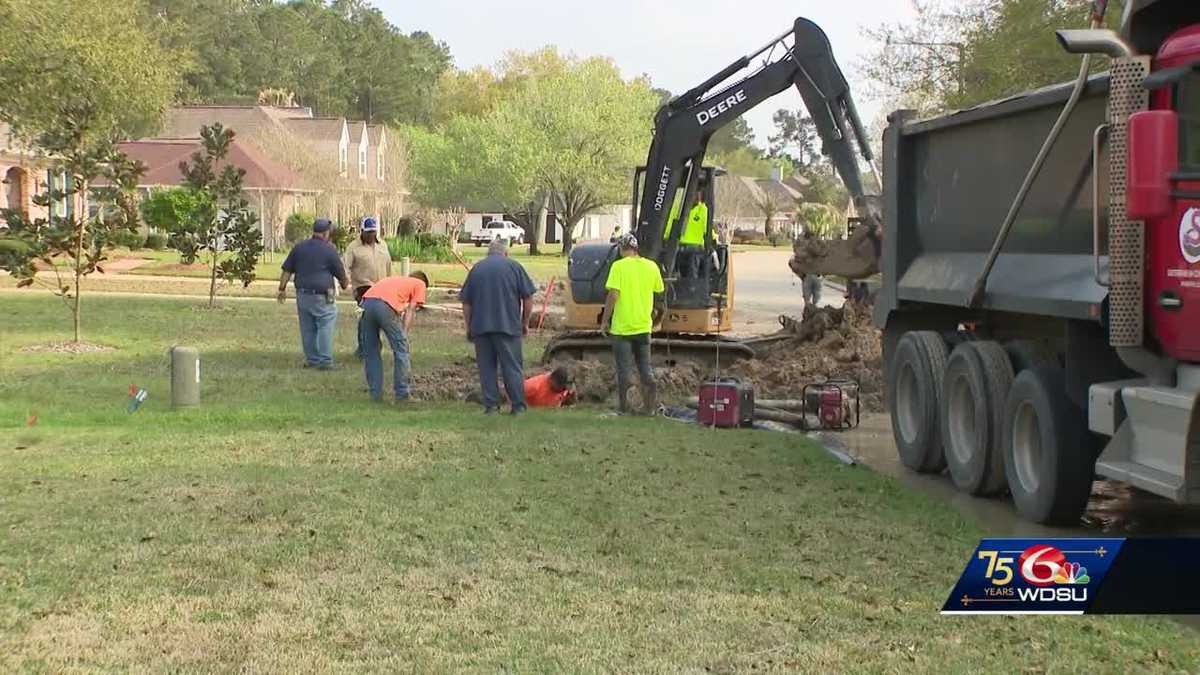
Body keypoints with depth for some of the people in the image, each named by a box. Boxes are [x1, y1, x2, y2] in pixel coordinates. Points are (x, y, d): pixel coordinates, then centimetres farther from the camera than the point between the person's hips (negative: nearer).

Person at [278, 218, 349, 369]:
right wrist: (345, 284, 24)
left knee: (308, 329, 12)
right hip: (321, 297, -6)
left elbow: (287, 270, 10)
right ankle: (324, 361, -3)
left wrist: (282, 289, 17)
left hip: (302, 294, 6)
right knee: (325, 328, 0)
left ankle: (311, 359, 18)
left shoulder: (299, 247, 9)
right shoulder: (329, 250, -6)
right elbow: (341, 274, 4)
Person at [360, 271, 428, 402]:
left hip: (367, 301, 5)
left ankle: (375, 393, 20)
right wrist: (404, 335, 7)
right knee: (401, 349, 9)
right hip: (386, 305, -5)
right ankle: (402, 394, 12)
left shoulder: (394, 279, 39)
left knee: (370, 352, 17)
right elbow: (410, 310, 11)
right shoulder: (420, 284, 24)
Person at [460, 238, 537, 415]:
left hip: (480, 326, 2)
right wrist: (525, 323, 11)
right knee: (512, 367, 3)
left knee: (486, 367, 8)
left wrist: (469, 327, 18)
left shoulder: (476, 268, 11)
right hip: (509, 325, -2)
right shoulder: (513, 266, 4)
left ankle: (491, 405, 6)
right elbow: (528, 298, 1)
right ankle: (518, 405, 3)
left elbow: (466, 303, 10)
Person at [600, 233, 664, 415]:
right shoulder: (651, 266, 1)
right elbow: (658, 291, 11)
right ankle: (650, 405, 4)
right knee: (645, 366, 12)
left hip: (622, 326, -4)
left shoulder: (619, 266, -12)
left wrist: (605, 320, -8)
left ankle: (623, 406, 10)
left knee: (623, 368, 5)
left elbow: (613, 295, -17)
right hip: (644, 325, 4)